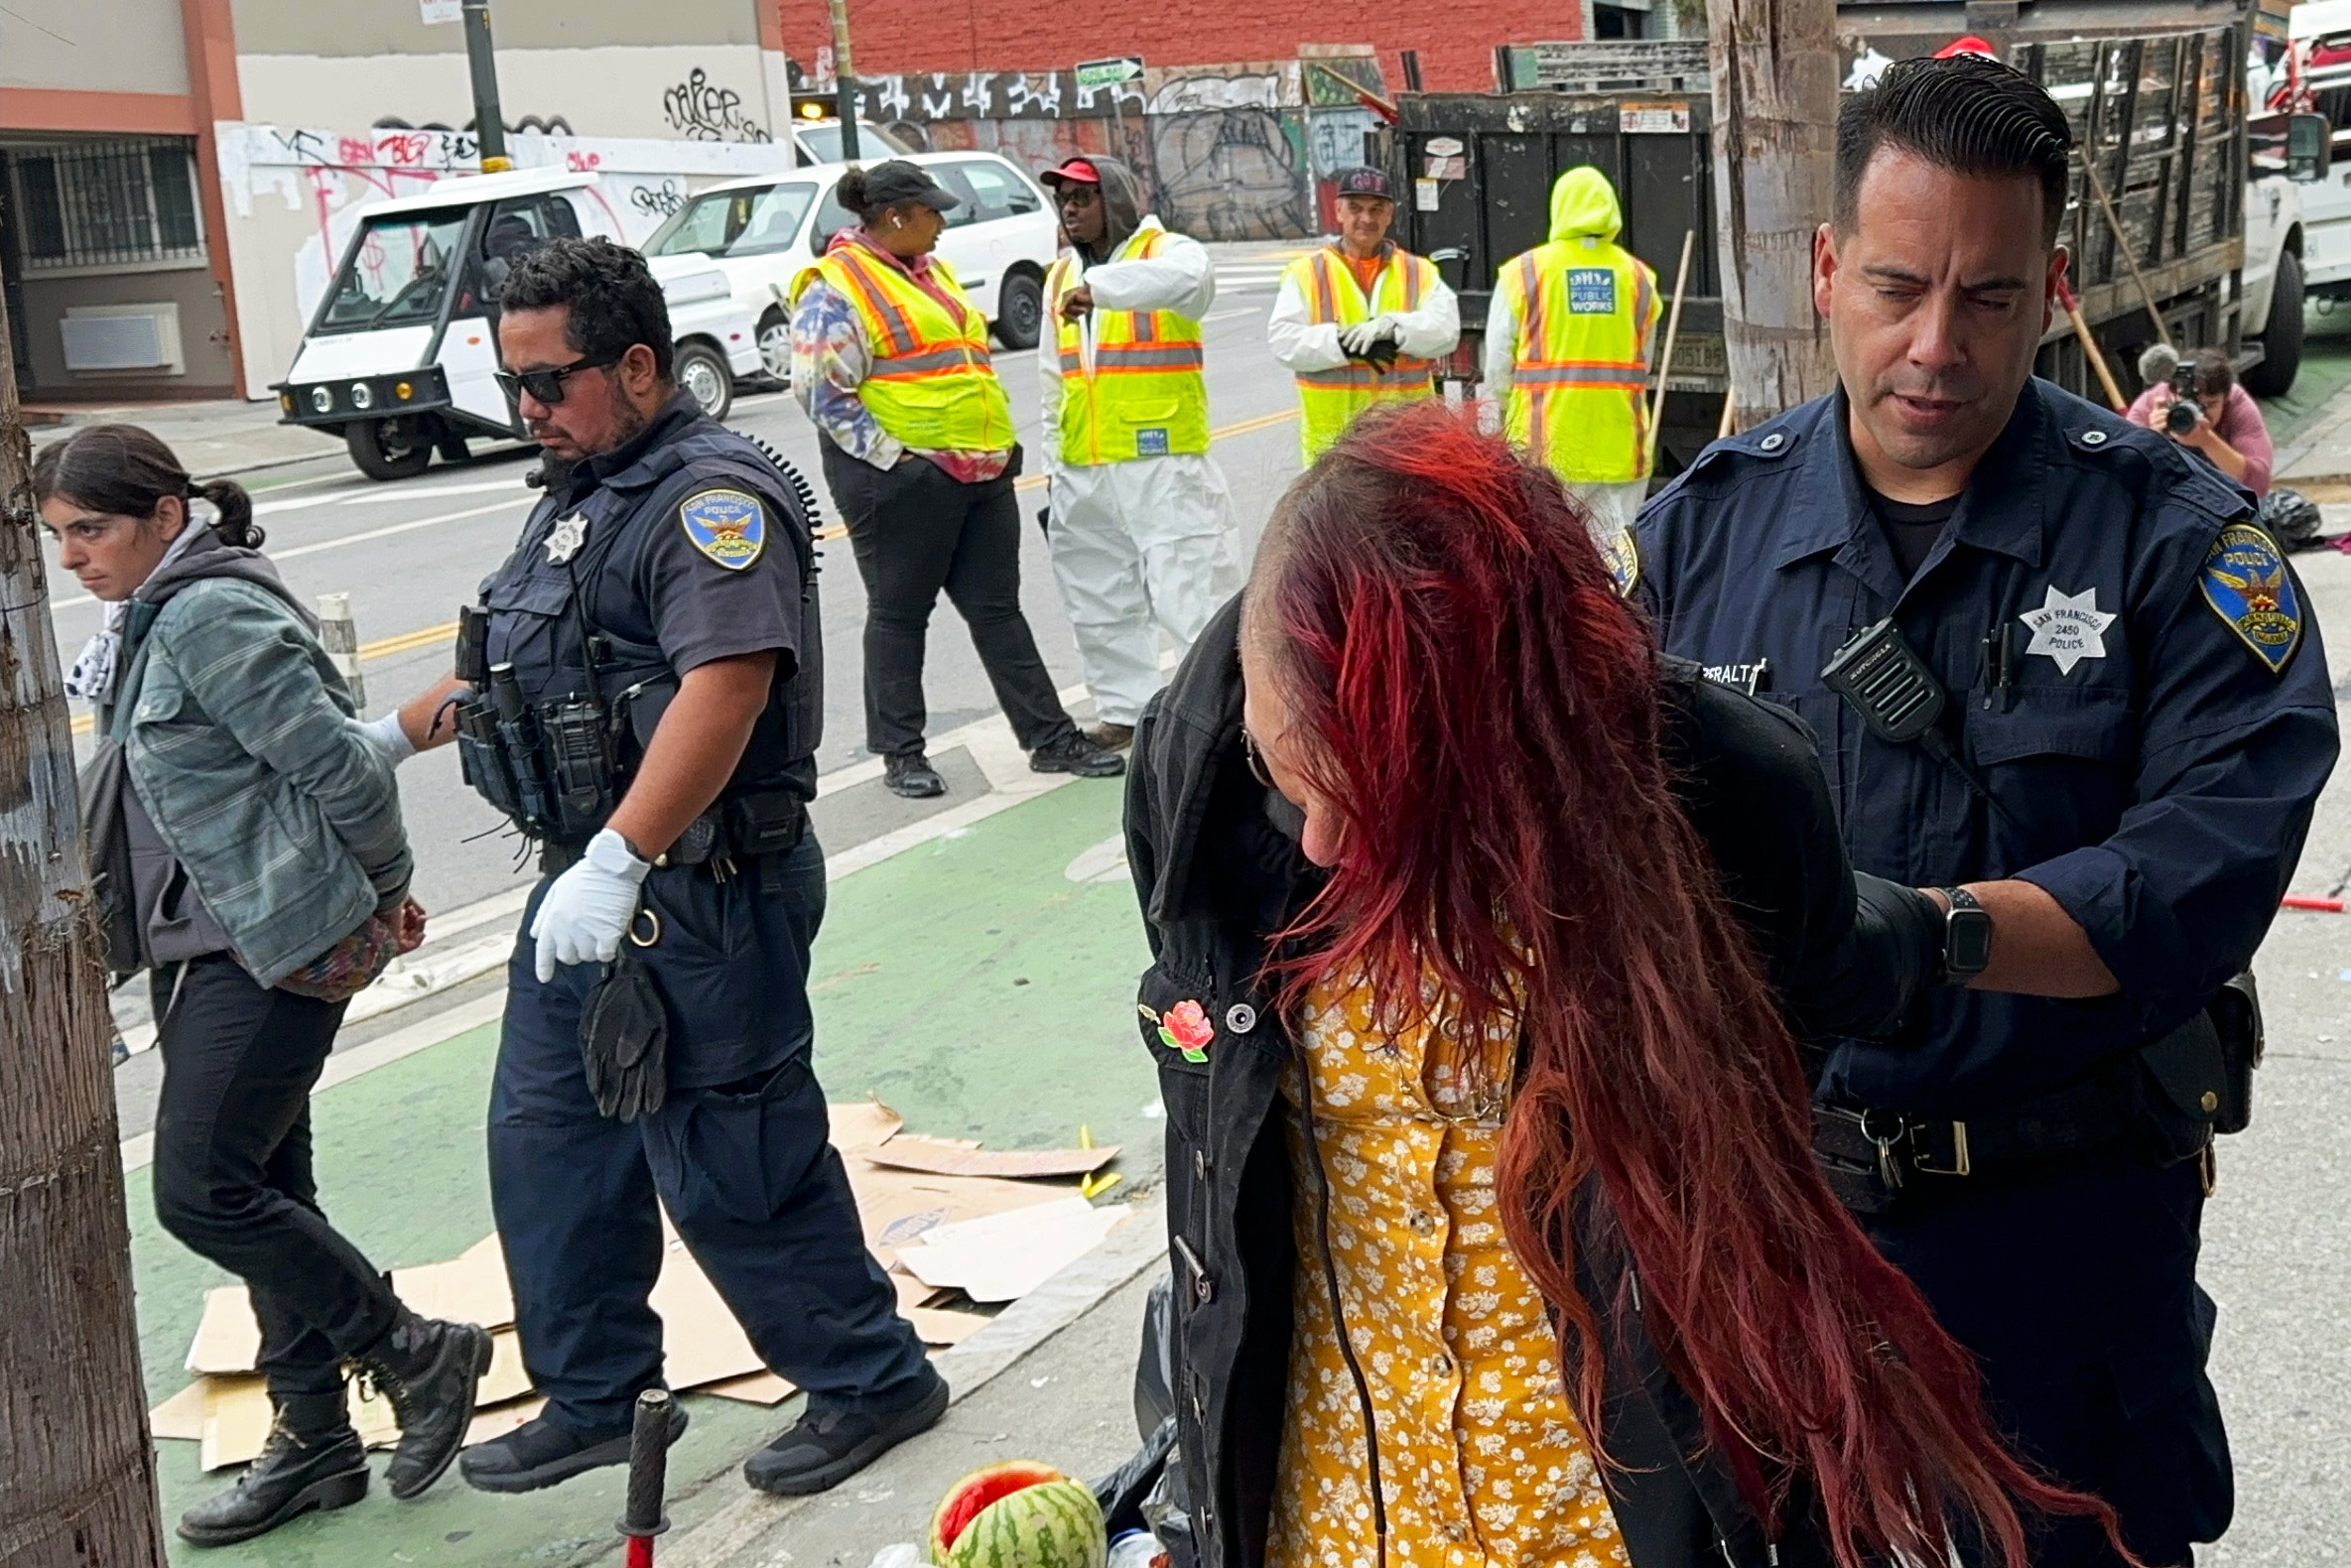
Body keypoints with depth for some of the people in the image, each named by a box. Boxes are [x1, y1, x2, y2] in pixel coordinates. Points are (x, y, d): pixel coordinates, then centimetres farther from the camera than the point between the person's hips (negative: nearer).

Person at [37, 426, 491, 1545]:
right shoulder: (153, 615, 13)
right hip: (199, 947, 10)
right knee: (265, 1192, 13)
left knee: (201, 1192, -8)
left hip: (274, 949, -10)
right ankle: (312, 1443, 23)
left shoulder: (214, 616, -18)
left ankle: (417, 1355, 8)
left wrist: (385, 893, -6)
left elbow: (340, 768, -21)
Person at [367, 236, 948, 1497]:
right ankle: (594, 1399, 33)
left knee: (728, 1164, -1)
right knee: (546, 1142, 17)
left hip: (694, 898, -10)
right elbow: (527, 667, 28)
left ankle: (872, 1381, 19)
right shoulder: (585, 495, 14)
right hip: (587, 885, 10)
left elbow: (726, 684, -31)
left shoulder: (711, 497, -17)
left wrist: (618, 862, -35)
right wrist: (398, 732, 31)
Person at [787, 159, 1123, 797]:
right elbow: (822, 392, -15)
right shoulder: (836, 289, -10)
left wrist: (1000, 443, 17)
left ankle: (1050, 737, 13)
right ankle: (900, 754, 13)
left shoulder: (931, 272, 18)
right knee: (898, 613, 3)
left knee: (997, 607, 10)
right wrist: (890, 456, -18)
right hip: (903, 479, -8)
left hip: (981, 472, 8)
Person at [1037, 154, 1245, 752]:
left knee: (1190, 591, -10)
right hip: (1081, 472, 7)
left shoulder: (1165, 251, -4)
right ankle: (1122, 710, 24)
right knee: (1099, 600, 13)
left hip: (1162, 462, -7)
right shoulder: (1060, 276, 17)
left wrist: (1099, 287, -41)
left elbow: (1185, 281, -32)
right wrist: (1053, 463, 20)